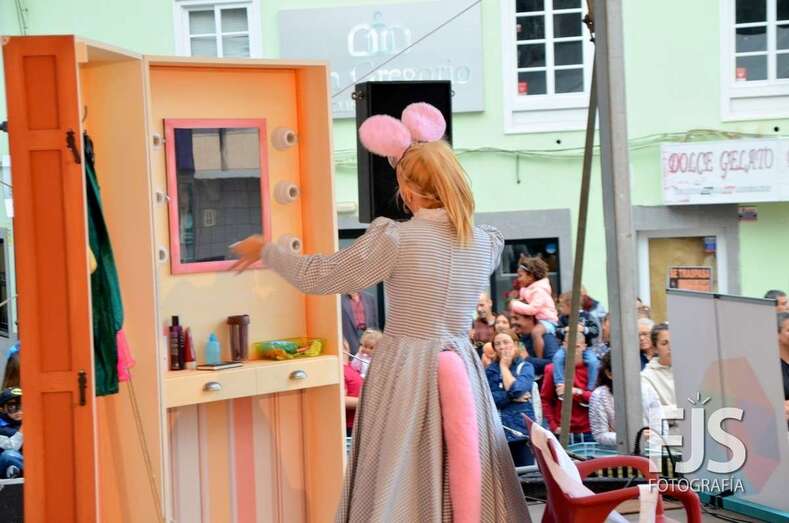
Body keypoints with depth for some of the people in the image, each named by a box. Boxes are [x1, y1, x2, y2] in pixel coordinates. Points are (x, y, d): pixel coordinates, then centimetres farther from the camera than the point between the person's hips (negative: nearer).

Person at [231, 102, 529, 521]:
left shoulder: (395, 239, -13)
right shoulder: (485, 243, 2)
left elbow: (318, 277, -4)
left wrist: (264, 250, 12)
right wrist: (434, 162, 28)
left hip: (405, 372, -4)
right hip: (461, 375, 5)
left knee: (399, 489, 4)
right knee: (466, 484, 11)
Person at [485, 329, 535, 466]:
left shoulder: (525, 367, 4)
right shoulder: (490, 370, 10)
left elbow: (516, 389, -15)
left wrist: (504, 366, -3)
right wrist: (512, 398, -12)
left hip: (522, 429, -2)